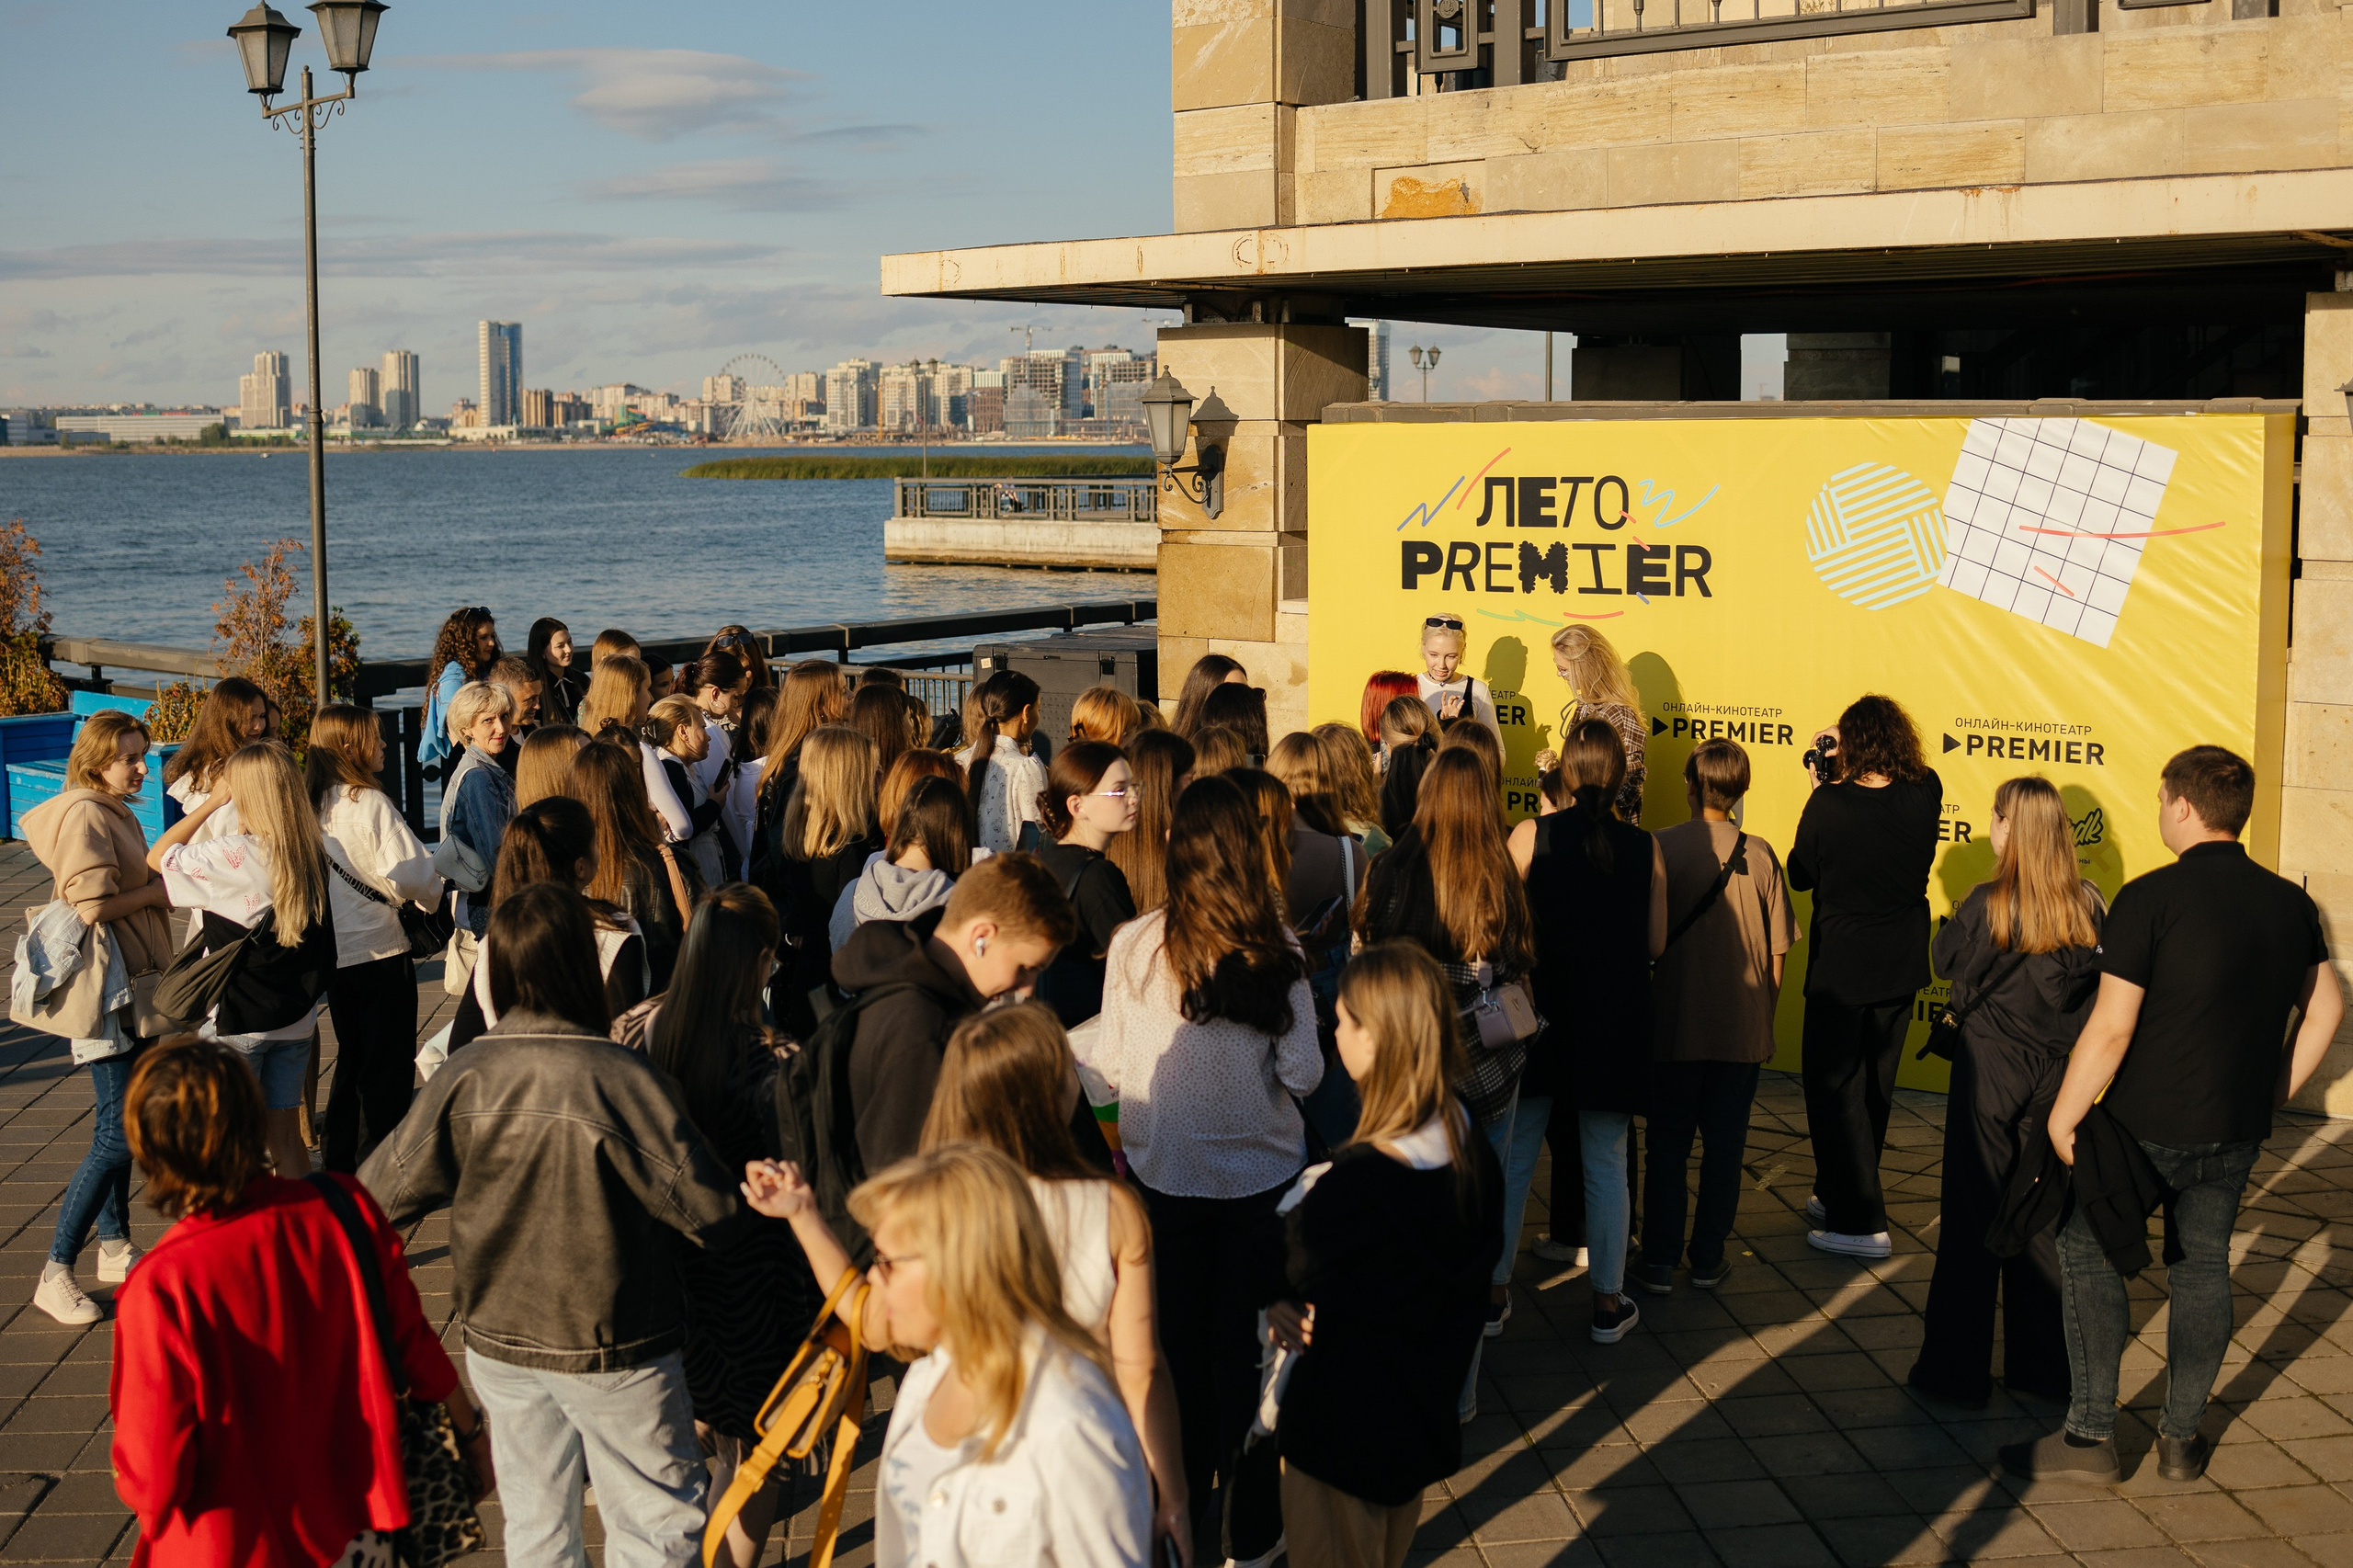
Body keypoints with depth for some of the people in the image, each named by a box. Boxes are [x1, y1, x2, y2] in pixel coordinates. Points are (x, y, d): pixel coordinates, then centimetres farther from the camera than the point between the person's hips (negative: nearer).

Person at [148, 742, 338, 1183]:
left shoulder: (233, 856, -19)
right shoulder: (312, 851, -3)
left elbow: (157, 857, -6)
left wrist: (211, 803, -3)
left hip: (238, 1020, -5)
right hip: (297, 1015, 5)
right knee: (286, 1135, 14)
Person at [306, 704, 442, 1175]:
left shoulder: (311, 803, 3)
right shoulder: (370, 803, -18)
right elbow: (410, 873, -21)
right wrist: (431, 896, 0)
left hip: (335, 953, 7)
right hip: (380, 951, -7)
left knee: (351, 1057, 21)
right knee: (389, 1065, 4)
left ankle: (338, 1158, 27)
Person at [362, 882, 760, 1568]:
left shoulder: (461, 1078, -12)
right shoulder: (622, 1079, -23)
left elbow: (378, 1198, -3)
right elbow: (712, 1211, -18)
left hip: (497, 1343, 5)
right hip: (612, 1350, -4)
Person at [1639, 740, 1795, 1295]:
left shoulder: (1659, 848, -10)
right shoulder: (1759, 855, -6)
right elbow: (1776, 956, -1)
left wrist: (1643, 1015, 10)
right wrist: (1764, 1016, 14)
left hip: (1674, 1025, -1)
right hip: (1743, 1028, 1)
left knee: (1667, 1146, 9)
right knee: (1724, 1146, 12)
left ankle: (1659, 1262, 13)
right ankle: (1709, 1259, 19)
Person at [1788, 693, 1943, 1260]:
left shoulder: (1829, 803, -20)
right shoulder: (1926, 795, -9)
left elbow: (1800, 874, -5)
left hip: (1841, 968, -5)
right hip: (1902, 965, 5)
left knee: (1834, 1090, 6)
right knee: (1874, 1089, 19)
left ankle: (1860, 1223, 4)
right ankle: (1839, 1197, 34)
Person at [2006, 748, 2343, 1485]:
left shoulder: (2152, 898, -16)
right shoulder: (2290, 903, 3)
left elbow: (2111, 1027, -17)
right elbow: (2325, 1009, 12)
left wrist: (2063, 1118, -8)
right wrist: (2271, 1092, 18)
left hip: (2149, 1124, -6)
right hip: (2238, 1132, 6)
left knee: (2089, 1254, 8)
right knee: (2202, 1265, 17)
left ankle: (2091, 1435, 8)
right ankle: (2182, 1438, 23)